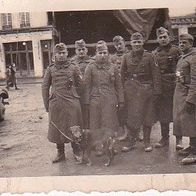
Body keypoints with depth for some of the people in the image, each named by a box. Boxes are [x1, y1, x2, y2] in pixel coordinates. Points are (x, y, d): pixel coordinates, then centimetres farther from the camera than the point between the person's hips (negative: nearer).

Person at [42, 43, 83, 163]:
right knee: (57, 128, 7)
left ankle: (76, 152, 19)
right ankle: (60, 153, 21)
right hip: (56, 104, 2)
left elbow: (81, 84, 9)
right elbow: (45, 87, 9)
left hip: (72, 102, -1)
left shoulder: (74, 67, 5)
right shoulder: (50, 69, 8)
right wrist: (47, 104, 6)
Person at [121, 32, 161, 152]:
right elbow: (123, 75, 9)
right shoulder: (126, 57, 7)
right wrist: (123, 90, 3)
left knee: (147, 116, 4)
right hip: (131, 90, 1)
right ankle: (132, 142, 17)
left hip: (146, 88, -1)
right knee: (131, 116, 4)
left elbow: (155, 73, -3)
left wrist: (156, 89, -10)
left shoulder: (148, 56, 0)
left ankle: (147, 142, 17)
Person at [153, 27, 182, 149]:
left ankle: (179, 139, 10)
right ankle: (165, 138, 21)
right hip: (160, 87, 4)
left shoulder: (175, 51, -1)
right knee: (162, 113, 9)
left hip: (174, 86, -4)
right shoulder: (155, 53, 11)